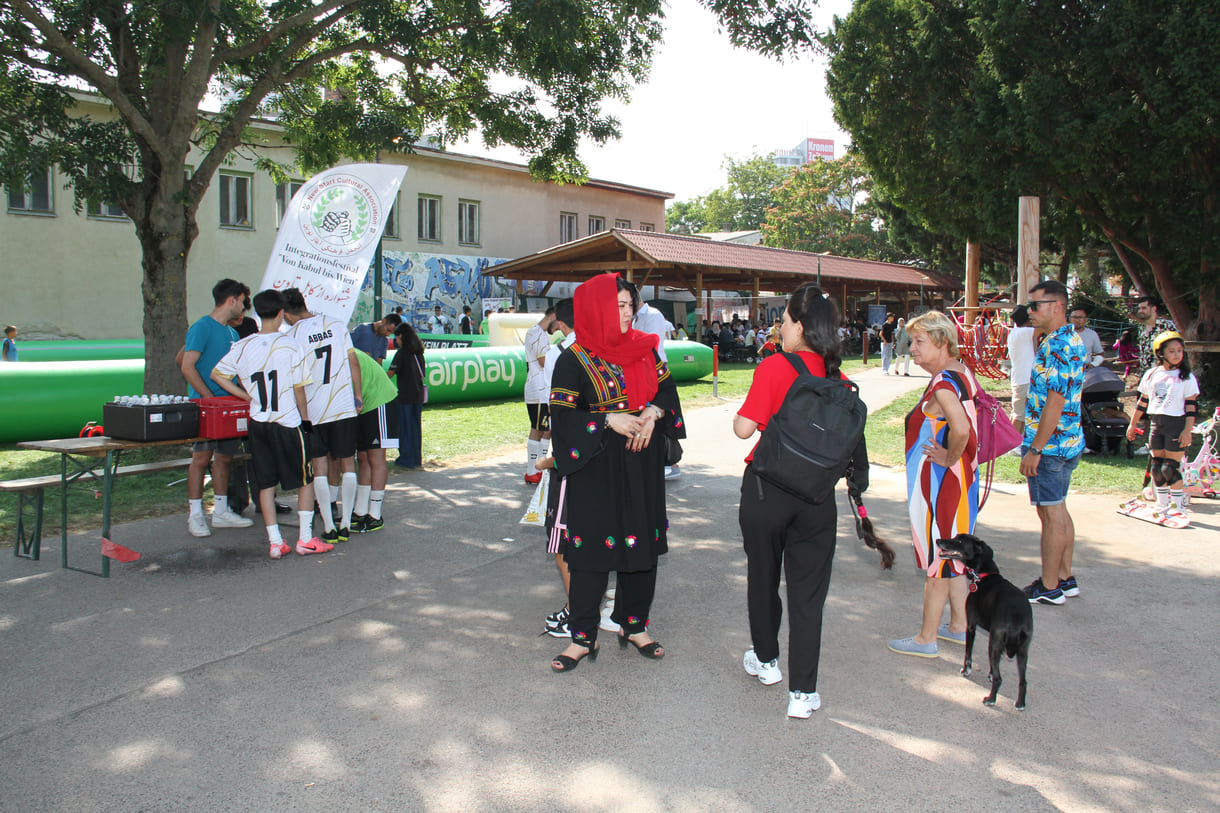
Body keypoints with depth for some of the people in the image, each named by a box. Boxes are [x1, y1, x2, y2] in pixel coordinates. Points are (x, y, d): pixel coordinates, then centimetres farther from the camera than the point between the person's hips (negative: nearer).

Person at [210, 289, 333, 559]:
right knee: (305, 480, 9)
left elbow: (217, 374, 9)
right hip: (288, 423, -4)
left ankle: (275, 542, 11)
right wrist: (305, 419, 5)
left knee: (266, 484, 10)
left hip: (258, 423, 4)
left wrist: (248, 397, 13)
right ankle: (305, 539, 9)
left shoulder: (242, 347, 2)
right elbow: (298, 389, -7)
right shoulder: (290, 345, -10)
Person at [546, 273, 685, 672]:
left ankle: (634, 626, 27)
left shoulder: (644, 349, 6)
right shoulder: (574, 360, -8)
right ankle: (583, 637, 14)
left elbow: (667, 389, 11)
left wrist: (653, 412, -9)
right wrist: (609, 420, -19)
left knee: (641, 546, 10)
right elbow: (562, 416, -10)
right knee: (590, 550, 1)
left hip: (642, 468, 5)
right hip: (594, 471, -4)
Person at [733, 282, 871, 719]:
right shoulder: (838, 377, 0)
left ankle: (766, 659, 36)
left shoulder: (774, 367, -14)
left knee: (763, 576, 18)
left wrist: (743, 411, 3)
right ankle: (803, 692, 7)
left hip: (766, 486, -3)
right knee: (808, 590, 6)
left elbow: (744, 428, -17)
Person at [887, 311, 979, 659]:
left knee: (936, 563, 1)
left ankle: (926, 639, 13)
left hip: (939, 483, -10)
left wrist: (949, 458, -21)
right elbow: (969, 424, 21)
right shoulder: (961, 373, 8)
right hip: (959, 480, 10)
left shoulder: (943, 383, -22)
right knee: (951, 556, 21)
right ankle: (959, 626, 33)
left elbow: (961, 429, -38)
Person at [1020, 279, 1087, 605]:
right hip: (1067, 442, 10)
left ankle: (1049, 588, 9)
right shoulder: (1070, 340, 13)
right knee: (1058, 511, 17)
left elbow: (1055, 403, -24)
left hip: (1050, 444, -10)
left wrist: (1034, 449, -21)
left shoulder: (1058, 345, -20)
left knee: (1051, 514, -1)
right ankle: (1065, 578, 27)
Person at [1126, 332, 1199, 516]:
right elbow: (1143, 401, 15)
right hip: (1156, 424, 4)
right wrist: (1133, 424, 15)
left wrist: (1188, 430, -14)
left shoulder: (1187, 377, -3)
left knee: (1170, 468, -8)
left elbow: (1191, 406, -6)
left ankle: (1179, 505, 6)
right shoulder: (1151, 375, 8)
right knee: (1157, 468, 8)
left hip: (1176, 424, -4)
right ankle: (1162, 505, 20)